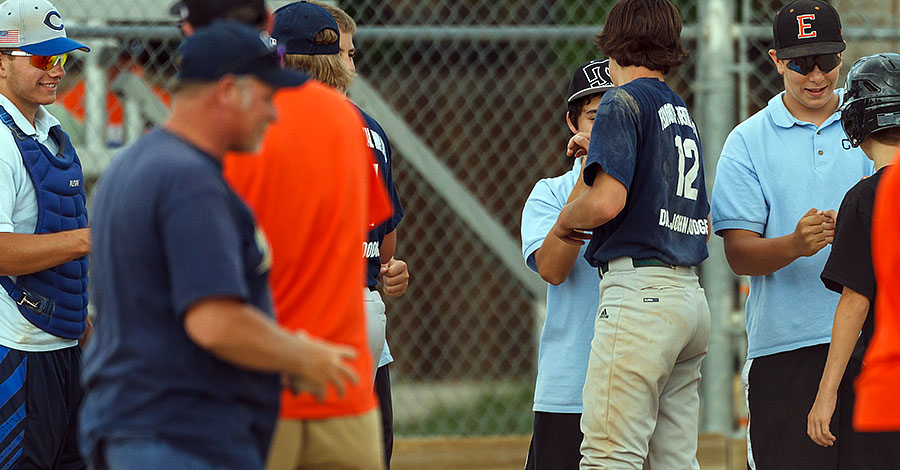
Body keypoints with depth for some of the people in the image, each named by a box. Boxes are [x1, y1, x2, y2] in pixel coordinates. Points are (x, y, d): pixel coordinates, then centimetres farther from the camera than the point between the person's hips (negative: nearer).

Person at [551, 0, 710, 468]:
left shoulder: (623, 103, -4)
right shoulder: (682, 113, 21)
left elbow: (608, 200, -18)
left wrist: (566, 220, 5)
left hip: (640, 292, -9)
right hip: (691, 297, 9)